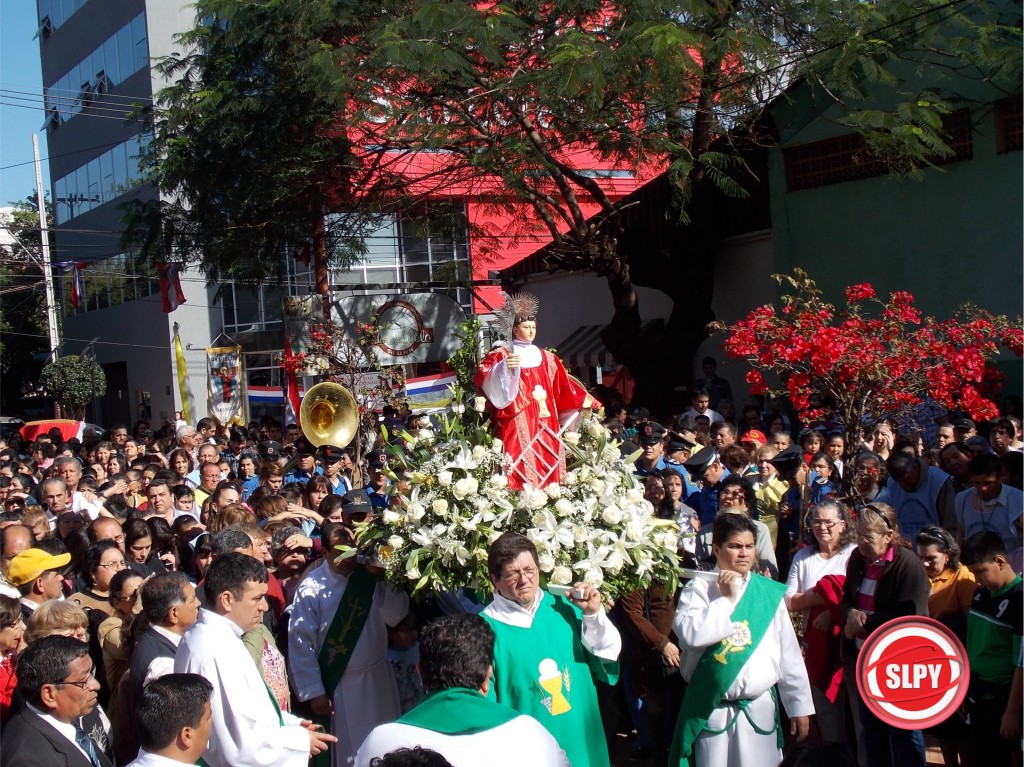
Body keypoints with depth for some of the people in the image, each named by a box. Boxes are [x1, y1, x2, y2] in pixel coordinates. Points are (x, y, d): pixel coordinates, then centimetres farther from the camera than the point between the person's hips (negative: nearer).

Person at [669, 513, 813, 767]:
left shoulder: (770, 592, 3)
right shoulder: (699, 589, -3)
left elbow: (789, 653, 7)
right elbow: (690, 634, -22)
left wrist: (799, 705, 8)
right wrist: (727, 599, -13)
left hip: (759, 709, 2)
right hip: (712, 711, -2)